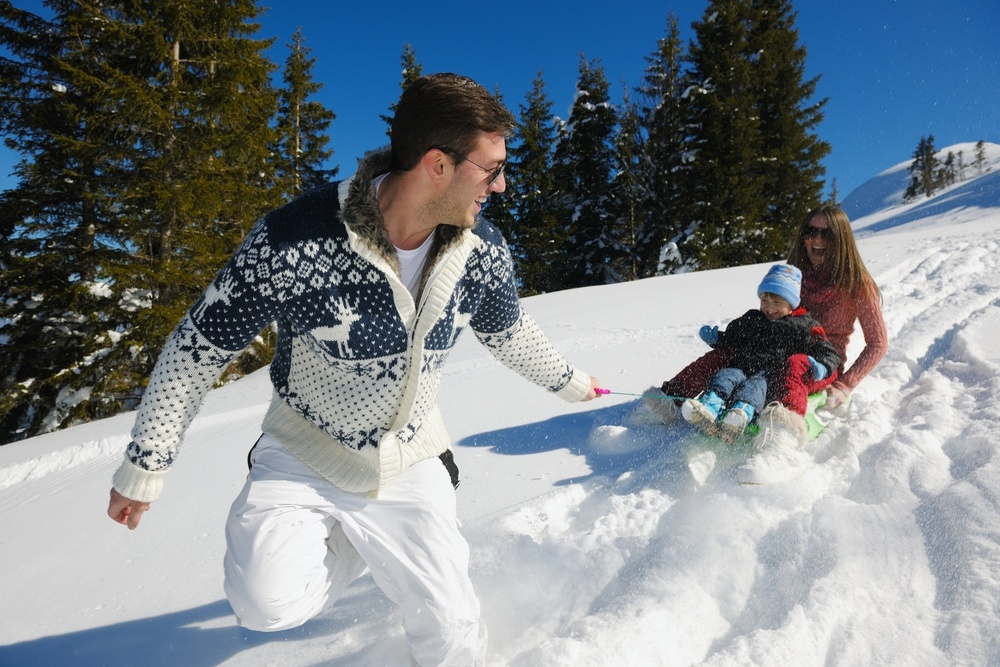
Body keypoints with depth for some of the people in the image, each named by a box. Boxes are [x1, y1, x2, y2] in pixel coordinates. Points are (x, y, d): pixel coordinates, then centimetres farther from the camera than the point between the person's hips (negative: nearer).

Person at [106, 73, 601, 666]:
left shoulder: (484, 253, -15)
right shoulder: (298, 241, -28)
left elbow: (508, 331, 7)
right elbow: (198, 349, -15)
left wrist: (569, 381, 21)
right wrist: (145, 467, -6)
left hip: (411, 467, 3)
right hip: (304, 460, -2)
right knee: (270, 605, -24)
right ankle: (356, 546, 10)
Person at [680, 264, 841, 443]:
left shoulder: (803, 326, 17)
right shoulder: (750, 319, 29)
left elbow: (830, 354, 15)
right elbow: (731, 339, 39)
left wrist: (821, 368, -9)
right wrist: (715, 339, 16)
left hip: (773, 376, -4)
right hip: (742, 368, 4)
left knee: (756, 384, -38)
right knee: (725, 375, -30)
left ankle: (742, 412, -70)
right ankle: (710, 407, -59)